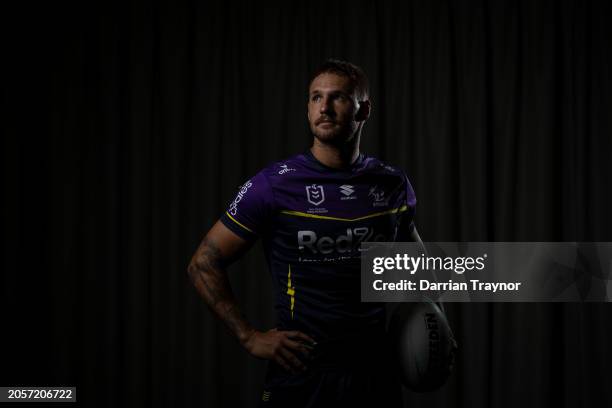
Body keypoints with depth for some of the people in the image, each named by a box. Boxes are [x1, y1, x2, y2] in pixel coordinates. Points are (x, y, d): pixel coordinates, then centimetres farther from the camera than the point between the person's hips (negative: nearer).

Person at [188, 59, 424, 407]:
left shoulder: (393, 185, 3)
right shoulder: (276, 185, -10)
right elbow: (204, 264, -5)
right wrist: (250, 337, -11)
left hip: (375, 370, 4)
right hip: (302, 370, -3)